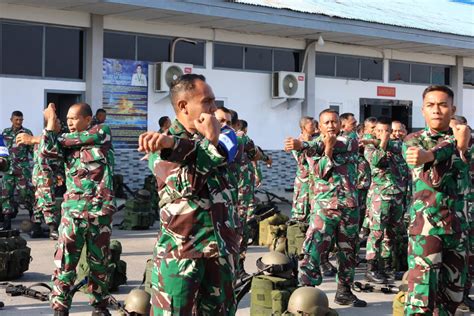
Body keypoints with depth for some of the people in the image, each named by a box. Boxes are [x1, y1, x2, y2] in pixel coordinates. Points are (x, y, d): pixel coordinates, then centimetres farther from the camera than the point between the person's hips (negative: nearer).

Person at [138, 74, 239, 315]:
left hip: (221, 249, 5)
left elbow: (228, 150, -14)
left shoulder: (214, 136, 13)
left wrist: (175, 144, -26)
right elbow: (187, 185, -16)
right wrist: (209, 142, -15)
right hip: (180, 251, -5)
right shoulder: (160, 146, 0)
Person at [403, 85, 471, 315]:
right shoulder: (414, 140, 5)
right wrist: (456, 147, -15)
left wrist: (431, 155, -28)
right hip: (426, 222, -4)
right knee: (422, 291, -13)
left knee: (452, 291, 10)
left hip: (457, 224, 4)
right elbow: (434, 179, -10)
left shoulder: (462, 138, 10)